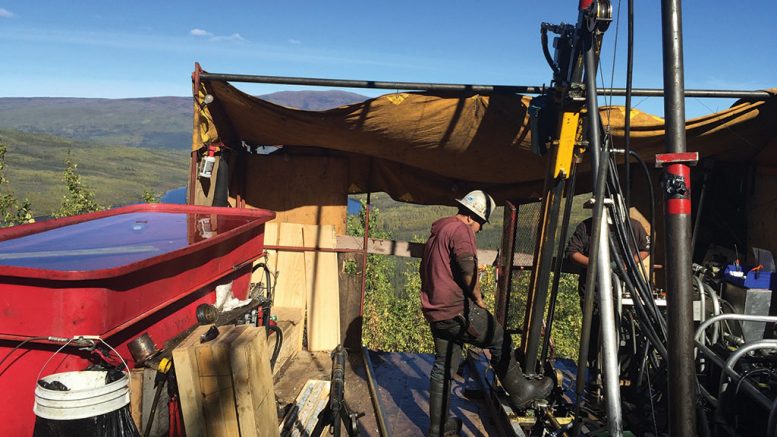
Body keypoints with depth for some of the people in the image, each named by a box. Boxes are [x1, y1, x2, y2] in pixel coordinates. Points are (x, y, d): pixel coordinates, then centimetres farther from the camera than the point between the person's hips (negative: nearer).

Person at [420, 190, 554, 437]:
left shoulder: (437, 232, 18)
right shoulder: (461, 230, -11)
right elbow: (468, 270, -23)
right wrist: (478, 298, -7)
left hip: (435, 312, 9)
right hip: (458, 310, -9)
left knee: (443, 366, 14)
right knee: (501, 342, 8)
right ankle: (521, 392, 21)